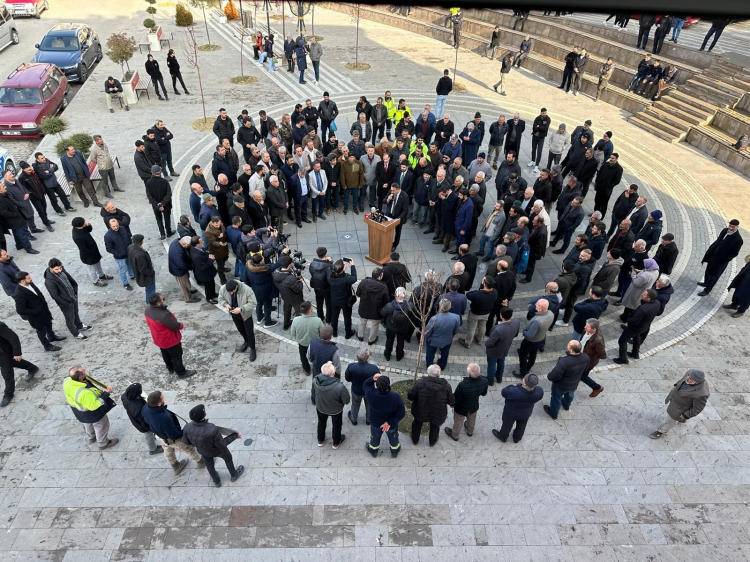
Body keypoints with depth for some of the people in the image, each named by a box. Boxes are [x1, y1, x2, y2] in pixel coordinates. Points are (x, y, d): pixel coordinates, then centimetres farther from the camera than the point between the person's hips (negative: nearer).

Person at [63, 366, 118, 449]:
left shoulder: (67, 381, -26)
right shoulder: (84, 393, -48)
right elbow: (94, 405, -33)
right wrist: (106, 393, -31)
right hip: (92, 413, -7)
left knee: (88, 423, 36)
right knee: (101, 426, 22)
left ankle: (91, 437, 63)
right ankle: (103, 444, 46)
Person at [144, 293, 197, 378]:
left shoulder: (147, 308, -18)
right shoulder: (163, 315, -42)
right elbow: (176, 326, -26)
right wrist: (181, 325, -4)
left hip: (159, 338, 7)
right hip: (170, 339, -7)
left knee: (166, 354, 30)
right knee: (176, 356, 17)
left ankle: (170, 368, 54)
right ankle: (181, 372, 38)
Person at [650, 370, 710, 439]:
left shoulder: (701, 393, -41)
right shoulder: (691, 372, -25)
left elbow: (697, 408, -24)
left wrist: (685, 415, -15)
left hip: (681, 407, -7)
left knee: (670, 419, 17)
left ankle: (662, 432, 43)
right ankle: (682, 419, 65)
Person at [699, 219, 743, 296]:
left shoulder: (738, 239, -25)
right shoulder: (725, 231, -7)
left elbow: (734, 253, -16)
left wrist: (724, 260, -14)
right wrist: (709, 252, 6)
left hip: (721, 260, -7)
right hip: (713, 256, 7)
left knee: (713, 275, 7)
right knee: (708, 270, 25)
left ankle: (707, 290, 23)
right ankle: (706, 283, 48)